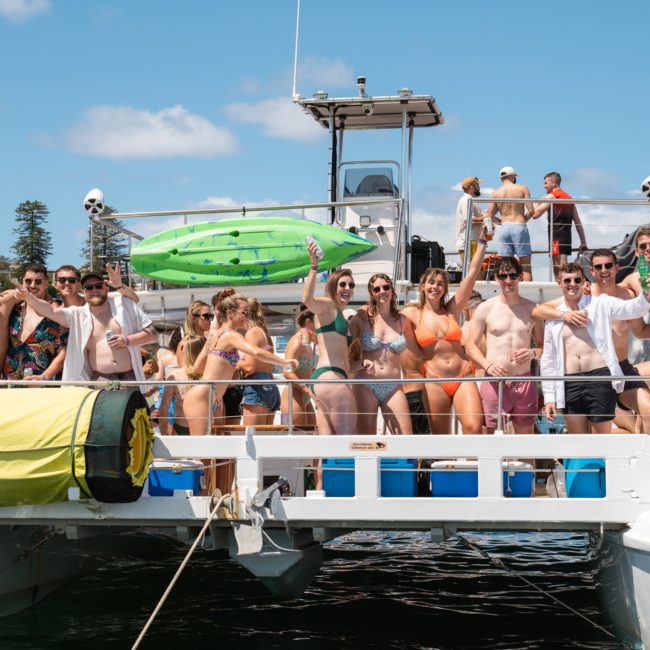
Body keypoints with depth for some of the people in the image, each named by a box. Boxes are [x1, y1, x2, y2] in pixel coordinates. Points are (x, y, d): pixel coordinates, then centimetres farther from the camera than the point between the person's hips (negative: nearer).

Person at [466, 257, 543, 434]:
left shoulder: (532, 309, 9)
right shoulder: (485, 308, 3)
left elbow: (544, 346, 15)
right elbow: (471, 345, 4)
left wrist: (533, 353, -8)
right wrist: (488, 365, -13)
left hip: (524, 380, 2)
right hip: (494, 380, -2)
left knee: (525, 432, 7)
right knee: (487, 432, -5)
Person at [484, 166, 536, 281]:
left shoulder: (496, 193, 8)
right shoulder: (522, 189, 2)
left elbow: (490, 216, 5)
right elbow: (531, 210, -5)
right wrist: (524, 220, 12)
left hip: (504, 228, 3)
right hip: (519, 227, -2)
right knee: (526, 266, 1)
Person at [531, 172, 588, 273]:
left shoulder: (551, 196, -3)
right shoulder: (569, 197, 20)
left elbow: (535, 215, -8)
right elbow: (578, 223, 18)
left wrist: (537, 204, 13)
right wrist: (583, 242, 17)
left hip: (556, 236, -8)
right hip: (567, 234, 8)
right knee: (557, 268, 14)